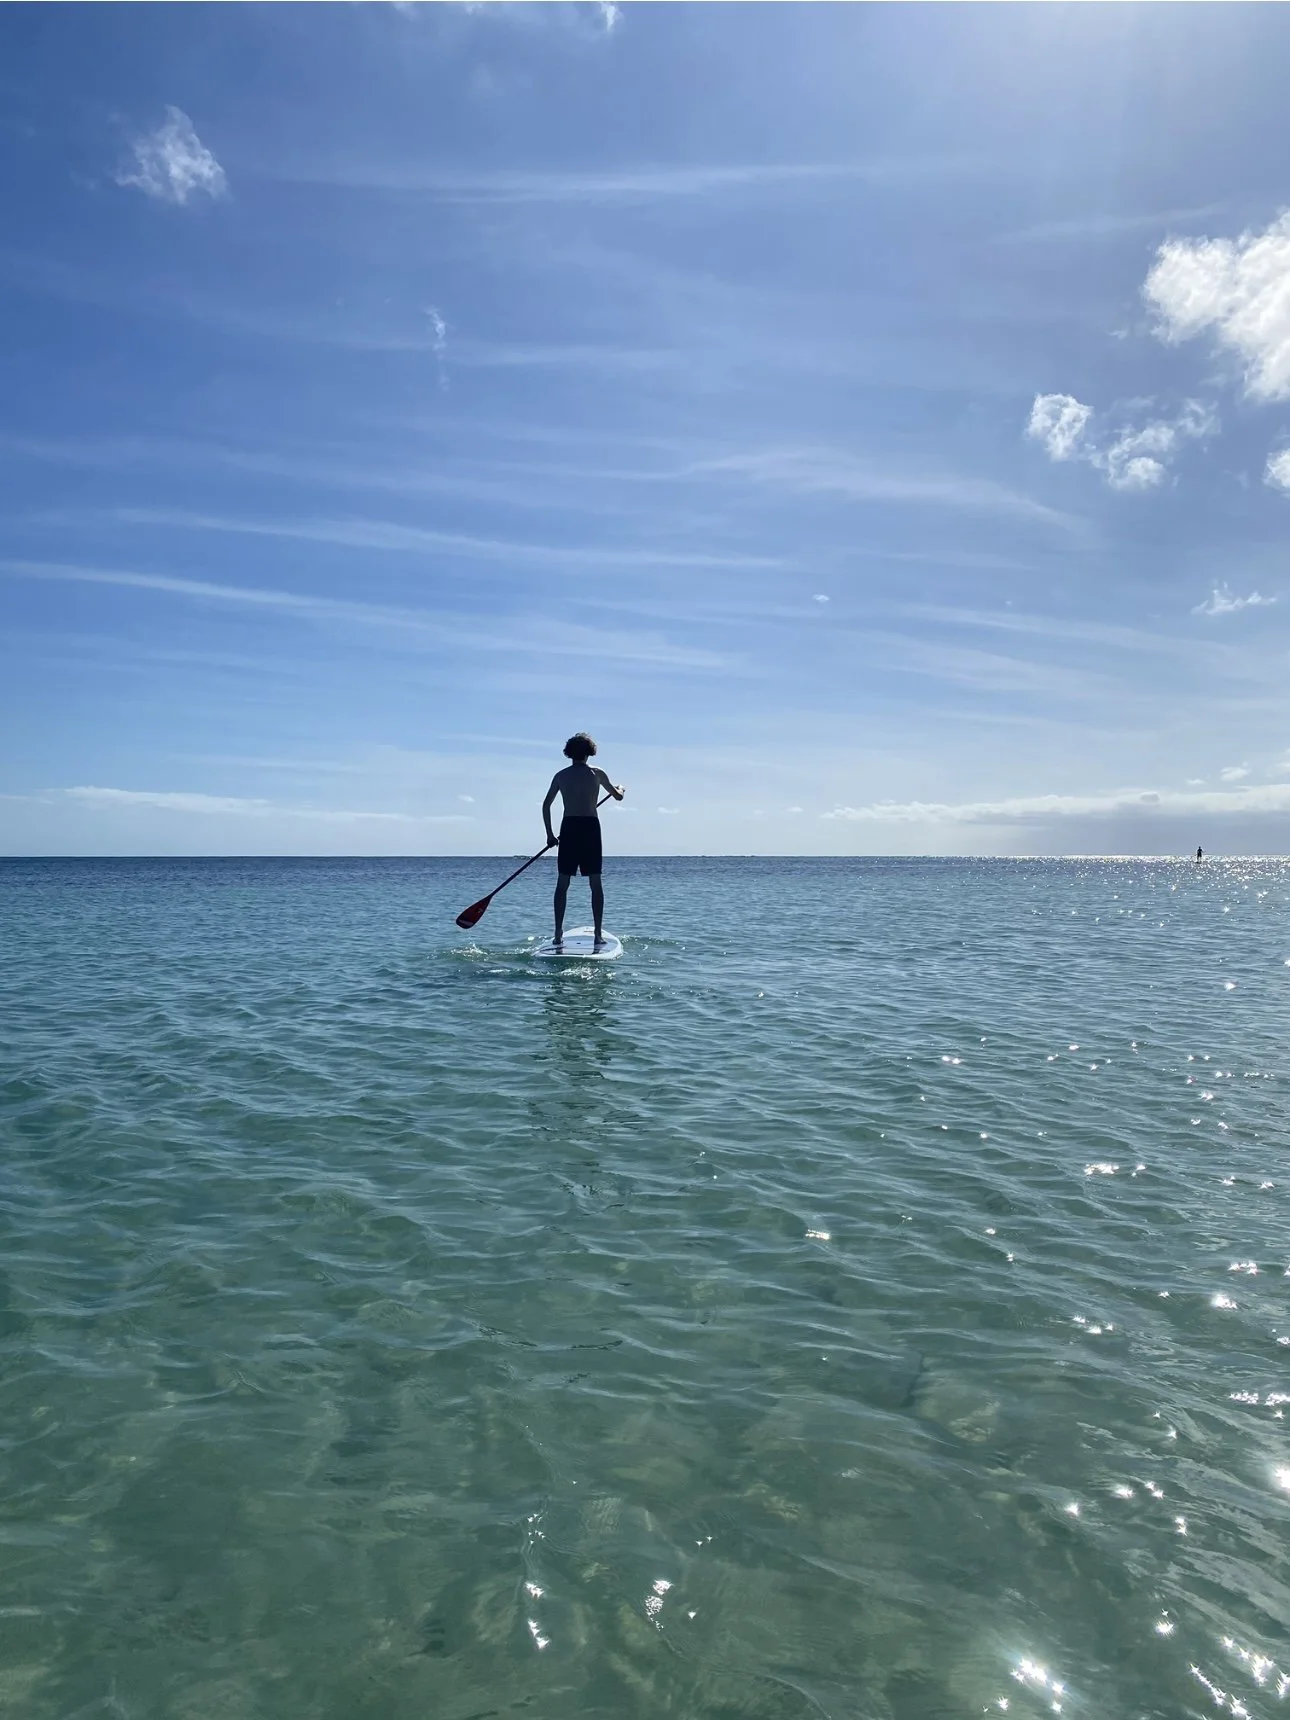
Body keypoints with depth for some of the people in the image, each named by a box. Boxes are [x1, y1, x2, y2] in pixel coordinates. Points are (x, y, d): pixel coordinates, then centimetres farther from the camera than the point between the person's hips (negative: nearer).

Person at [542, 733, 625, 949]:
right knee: (595, 883, 4)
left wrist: (549, 834, 16)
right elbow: (618, 796, 15)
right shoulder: (596, 773, 4)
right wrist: (621, 789, 38)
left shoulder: (561, 775, 9)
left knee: (562, 883, 7)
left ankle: (558, 933, 5)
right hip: (590, 827, -1)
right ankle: (599, 933, 2)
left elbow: (546, 805, 9)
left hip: (568, 827, 1)